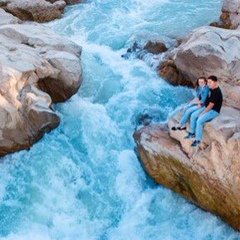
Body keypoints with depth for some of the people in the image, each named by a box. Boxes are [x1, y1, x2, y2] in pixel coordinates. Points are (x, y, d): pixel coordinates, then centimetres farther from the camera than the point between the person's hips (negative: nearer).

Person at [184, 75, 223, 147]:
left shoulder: (216, 92, -28)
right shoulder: (212, 88, 3)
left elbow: (211, 105, -25)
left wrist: (202, 113, -19)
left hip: (213, 111, -10)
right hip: (206, 107, 10)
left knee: (199, 121, -25)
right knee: (193, 115, 1)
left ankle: (198, 140, -13)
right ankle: (192, 133, 13)